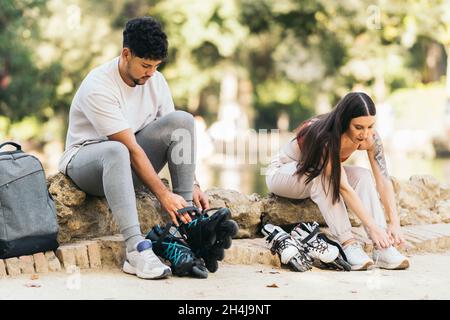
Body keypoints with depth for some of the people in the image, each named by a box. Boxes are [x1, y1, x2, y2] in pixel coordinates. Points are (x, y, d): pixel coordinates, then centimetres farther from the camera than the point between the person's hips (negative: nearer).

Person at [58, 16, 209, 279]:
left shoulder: (156, 81, -3)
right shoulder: (98, 87, -25)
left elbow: (177, 137, -1)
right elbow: (130, 148, -28)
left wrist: (192, 185, -12)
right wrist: (164, 195, -31)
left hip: (129, 160, 6)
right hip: (86, 157, -6)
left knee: (182, 120, -18)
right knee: (116, 151, -42)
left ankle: (185, 225, -20)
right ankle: (136, 250, -48)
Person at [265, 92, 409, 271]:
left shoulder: (370, 137, -20)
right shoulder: (325, 138, -38)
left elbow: (383, 180, -23)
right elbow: (343, 187, -41)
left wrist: (395, 223, -33)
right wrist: (373, 227, -43)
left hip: (321, 178, 5)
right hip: (282, 173, -5)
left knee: (363, 176, -22)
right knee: (322, 176, -37)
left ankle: (382, 250, -31)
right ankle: (348, 244, -37)